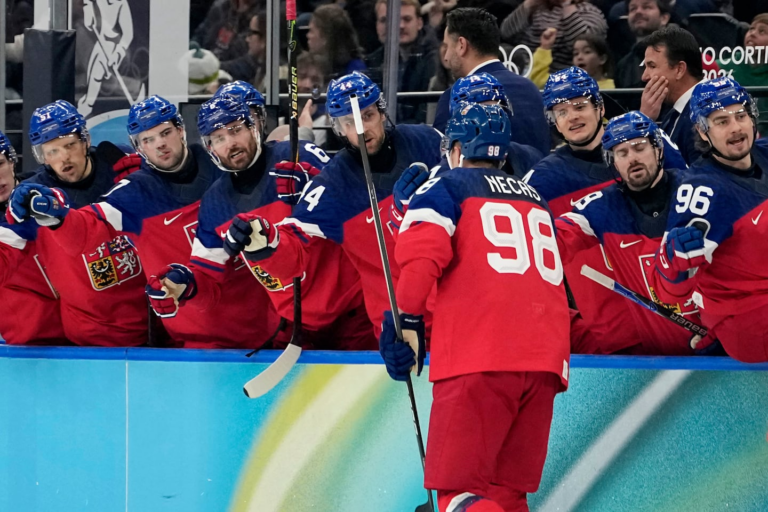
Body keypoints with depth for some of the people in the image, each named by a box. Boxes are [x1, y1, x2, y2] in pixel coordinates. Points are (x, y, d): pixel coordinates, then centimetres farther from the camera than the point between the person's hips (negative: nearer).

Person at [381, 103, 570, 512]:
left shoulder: (445, 188, 8)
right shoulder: (535, 200, 28)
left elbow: (422, 253, -9)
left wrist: (406, 320, -4)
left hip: (478, 356, -6)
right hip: (545, 358, 6)